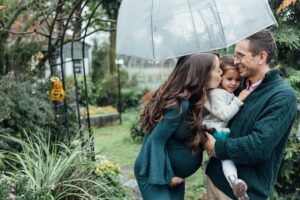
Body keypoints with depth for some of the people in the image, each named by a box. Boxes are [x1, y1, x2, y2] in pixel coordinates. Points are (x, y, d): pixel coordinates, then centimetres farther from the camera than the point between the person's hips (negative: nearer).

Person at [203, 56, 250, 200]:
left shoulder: (231, 93, 17)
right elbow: (224, 114, -20)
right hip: (216, 131, -10)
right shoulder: (216, 93, -11)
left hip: (227, 129, 10)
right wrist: (238, 100, -20)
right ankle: (234, 181, -41)